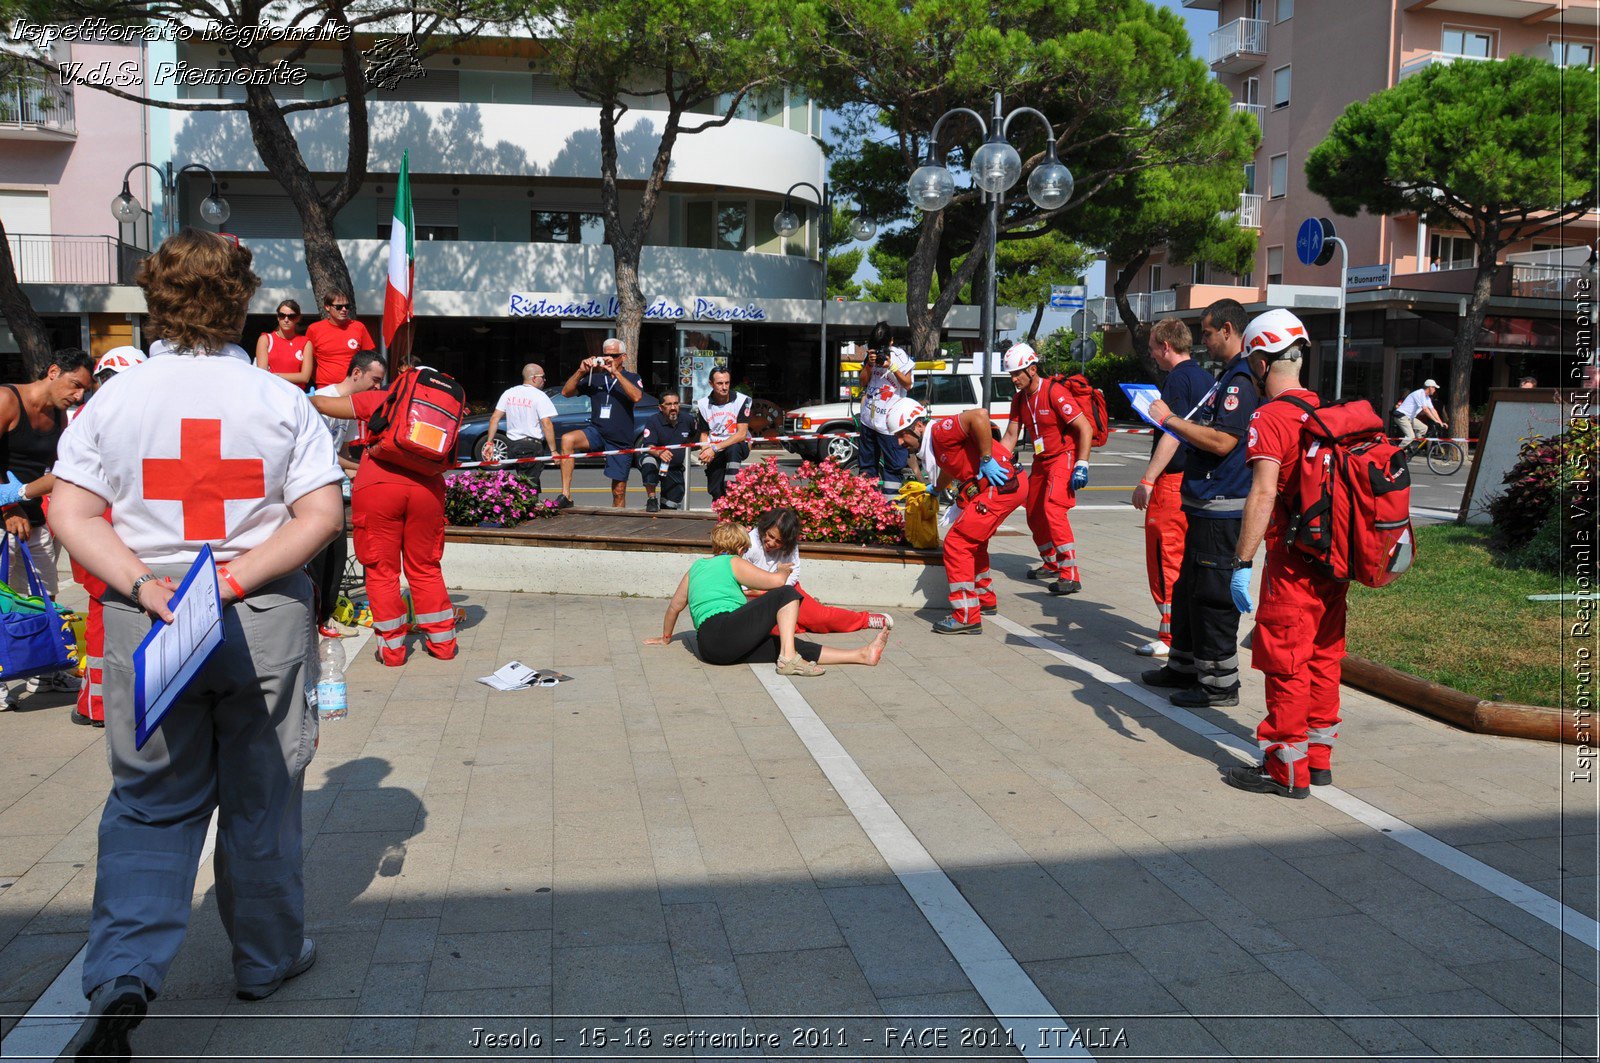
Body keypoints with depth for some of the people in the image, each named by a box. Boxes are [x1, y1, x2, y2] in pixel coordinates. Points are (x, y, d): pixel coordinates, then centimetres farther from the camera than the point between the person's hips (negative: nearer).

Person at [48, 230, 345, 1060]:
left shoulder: (112, 401, 0)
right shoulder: (280, 400, -4)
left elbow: (69, 514, -5)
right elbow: (322, 515, -10)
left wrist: (141, 582, -12)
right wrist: (240, 576, -13)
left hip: (145, 619, 1)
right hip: (263, 619, -1)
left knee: (149, 803, 12)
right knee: (260, 798, 13)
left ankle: (121, 978, -2)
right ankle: (266, 959, 29)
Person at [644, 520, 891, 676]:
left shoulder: (695, 568, 26)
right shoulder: (733, 563, 7)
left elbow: (674, 606, 32)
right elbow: (776, 581, 0)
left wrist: (666, 638, 47)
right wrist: (784, 571, 23)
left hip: (709, 649, 8)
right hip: (723, 629, -8)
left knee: (791, 646, 4)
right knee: (787, 594, -2)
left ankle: (862, 655, 0)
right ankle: (788, 658, -19)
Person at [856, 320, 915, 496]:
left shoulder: (900, 357, -6)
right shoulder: (870, 355, 8)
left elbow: (908, 385, -7)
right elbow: (863, 383, 9)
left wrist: (891, 366, -17)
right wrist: (869, 364, -7)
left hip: (889, 421, -5)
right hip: (869, 418, 6)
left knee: (894, 464, -5)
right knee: (867, 461, 12)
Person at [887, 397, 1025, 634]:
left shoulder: (940, 431, -15)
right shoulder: (932, 445, 14)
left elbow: (979, 415, -30)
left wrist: (986, 459, -25)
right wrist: (933, 491, 45)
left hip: (1002, 485, -11)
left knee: (957, 543, -9)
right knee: (973, 542, 26)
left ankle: (967, 617, -6)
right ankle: (985, 600, 44)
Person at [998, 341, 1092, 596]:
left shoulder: (1054, 393, -20)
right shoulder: (1019, 399, 4)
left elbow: (1085, 428, -19)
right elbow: (1011, 435, 9)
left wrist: (1081, 466, -24)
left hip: (1064, 456, -9)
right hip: (1041, 461, 9)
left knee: (1053, 509, -23)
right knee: (1034, 516, 14)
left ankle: (1071, 576, -22)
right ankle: (1051, 565, 35)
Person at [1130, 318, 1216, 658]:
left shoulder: (1178, 378, -14)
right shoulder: (1207, 378, 14)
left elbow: (1172, 435, -22)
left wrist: (1147, 480, -23)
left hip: (1173, 481, -9)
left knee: (1165, 558, -4)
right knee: (1188, 559, 16)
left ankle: (1170, 637, -1)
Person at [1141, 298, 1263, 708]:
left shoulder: (1241, 378, -16)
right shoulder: (1230, 376, 17)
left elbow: (1221, 441, -25)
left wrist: (1171, 420, -17)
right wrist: (1174, 420, 14)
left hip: (1221, 509, -11)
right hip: (1205, 505, 11)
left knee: (1212, 596, -4)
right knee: (1189, 589, 18)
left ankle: (1219, 682, 4)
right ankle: (1185, 666, 30)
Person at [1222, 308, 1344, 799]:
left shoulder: (1269, 418, -14)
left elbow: (1263, 494, -23)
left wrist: (1243, 563, -22)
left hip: (1293, 558, -8)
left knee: (1285, 663, 1)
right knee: (1323, 655, 15)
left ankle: (1286, 769, 8)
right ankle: (1318, 758, 26)